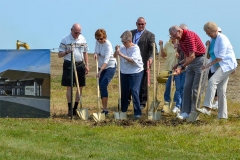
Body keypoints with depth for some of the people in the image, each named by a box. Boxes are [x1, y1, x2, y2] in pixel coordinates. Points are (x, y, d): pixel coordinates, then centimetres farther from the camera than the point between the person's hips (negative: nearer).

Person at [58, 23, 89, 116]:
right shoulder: (65, 40, -4)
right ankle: (70, 108, 2)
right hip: (69, 65, -4)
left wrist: (86, 65, 8)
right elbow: (59, 55, -3)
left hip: (80, 64, 4)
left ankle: (75, 108, 12)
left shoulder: (82, 39, 8)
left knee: (80, 87, 4)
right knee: (69, 87, -3)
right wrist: (67, 52, -23)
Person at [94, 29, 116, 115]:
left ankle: (105, 109, -17)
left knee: (103, 85, -20)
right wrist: (95, 54, -12)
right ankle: (104, 109, 13)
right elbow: (96, 51, 14)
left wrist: (100, 71, -41)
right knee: (101, 86, 5)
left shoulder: (108, 45, -24)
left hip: (110, 67, -8)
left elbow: (106, 60, -32)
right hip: (101, 67, 8)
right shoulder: (97, 42, -3)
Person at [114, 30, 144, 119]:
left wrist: (121, 55, -34)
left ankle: (137, 113, -8)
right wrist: (116, 51, -15)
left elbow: (133, 60, -28)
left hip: (135, 73, -6)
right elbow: (115, 56, 6)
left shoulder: (135, 48, -14)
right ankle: (122, 111, 27)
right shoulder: (122, 47, 3)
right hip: (124, 72, 6)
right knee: (124, 92, 12)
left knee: (134, 92, -13)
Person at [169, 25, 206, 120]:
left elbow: (192, 56, -22)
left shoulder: (189, 36, -20)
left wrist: (182, 67, -23)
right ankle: (185, 112, 2)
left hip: (200, 61, -9)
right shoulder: (180, 39, 9)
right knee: (187, 87, 3)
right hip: (191, 62, 9)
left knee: (196, 88, -7)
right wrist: (179, 64, 4)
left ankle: (194, 112, -2)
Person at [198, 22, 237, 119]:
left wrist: (209, 65, -19)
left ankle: (207, 108, -32)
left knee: (212, 81, -25)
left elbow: (220, 56, -20)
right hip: (219, 66, 9)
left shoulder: (222, 39, -15)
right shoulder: (212, 39, 12)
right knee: (221, 90, 6)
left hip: (227, 65, -9)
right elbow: (211, 54, 21)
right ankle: (222, 115, 8)